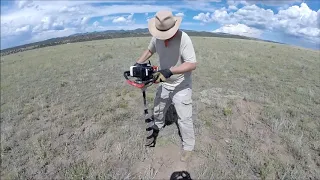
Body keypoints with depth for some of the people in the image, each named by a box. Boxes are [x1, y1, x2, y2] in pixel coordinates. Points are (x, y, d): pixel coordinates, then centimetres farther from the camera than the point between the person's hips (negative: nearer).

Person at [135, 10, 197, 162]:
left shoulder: (183, 38, -26)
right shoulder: (156, 37, -9)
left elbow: (192, 64, -30)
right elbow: (149, 50, 11)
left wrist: (169, 71, -40)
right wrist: (138, 63, -2)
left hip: (181, 87, -6)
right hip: (164, 85, 6)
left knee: (184, 119, 1)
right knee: (157, 111, 25)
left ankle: (188, 146, 27)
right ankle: (156, 129, 57)